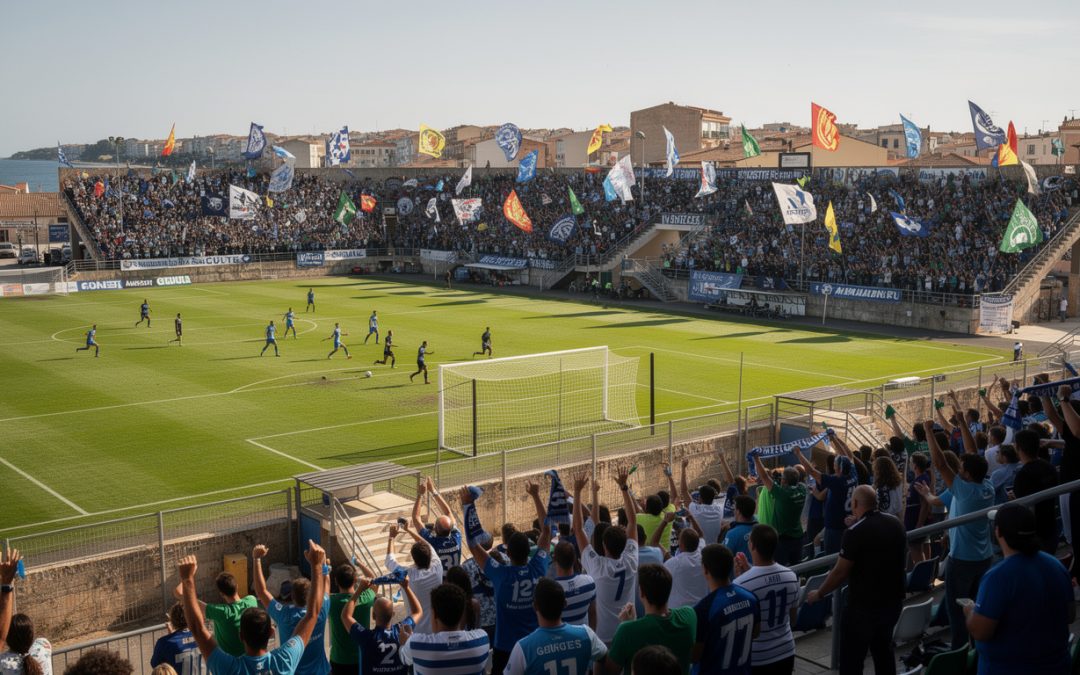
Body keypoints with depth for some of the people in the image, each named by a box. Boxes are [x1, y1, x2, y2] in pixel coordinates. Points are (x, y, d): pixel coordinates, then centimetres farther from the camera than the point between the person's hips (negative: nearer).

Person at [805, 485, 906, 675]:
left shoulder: (856, 532, -20)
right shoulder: (896, 523, 1)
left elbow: (840, 572, -18)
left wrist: (819, 594, -3)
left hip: (864, 605, -7)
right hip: (893, 599, 7)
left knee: (851, 657, 1)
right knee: (883, 649, 22)